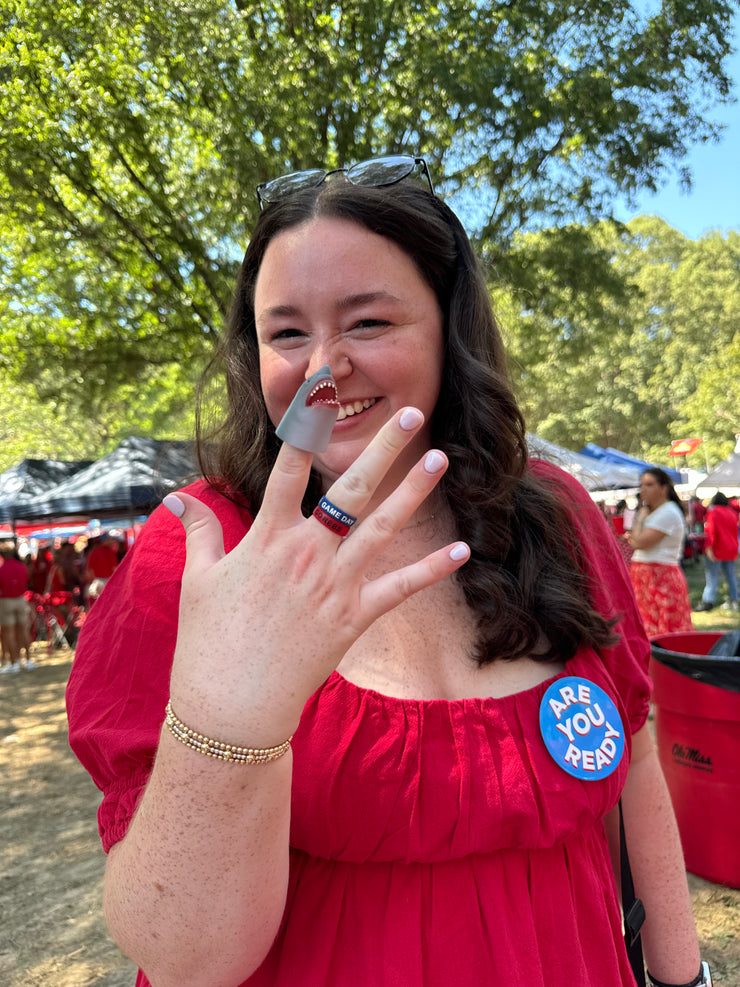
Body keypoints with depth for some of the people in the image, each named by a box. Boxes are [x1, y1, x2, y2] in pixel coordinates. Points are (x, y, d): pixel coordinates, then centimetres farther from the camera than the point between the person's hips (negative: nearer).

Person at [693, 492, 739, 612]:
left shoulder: (713, 512, -9)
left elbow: (710, 531, -17)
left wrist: (709, 547, -20)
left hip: (717, 549, -6)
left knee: (712, 576, -5)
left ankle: (708, 601, -6)